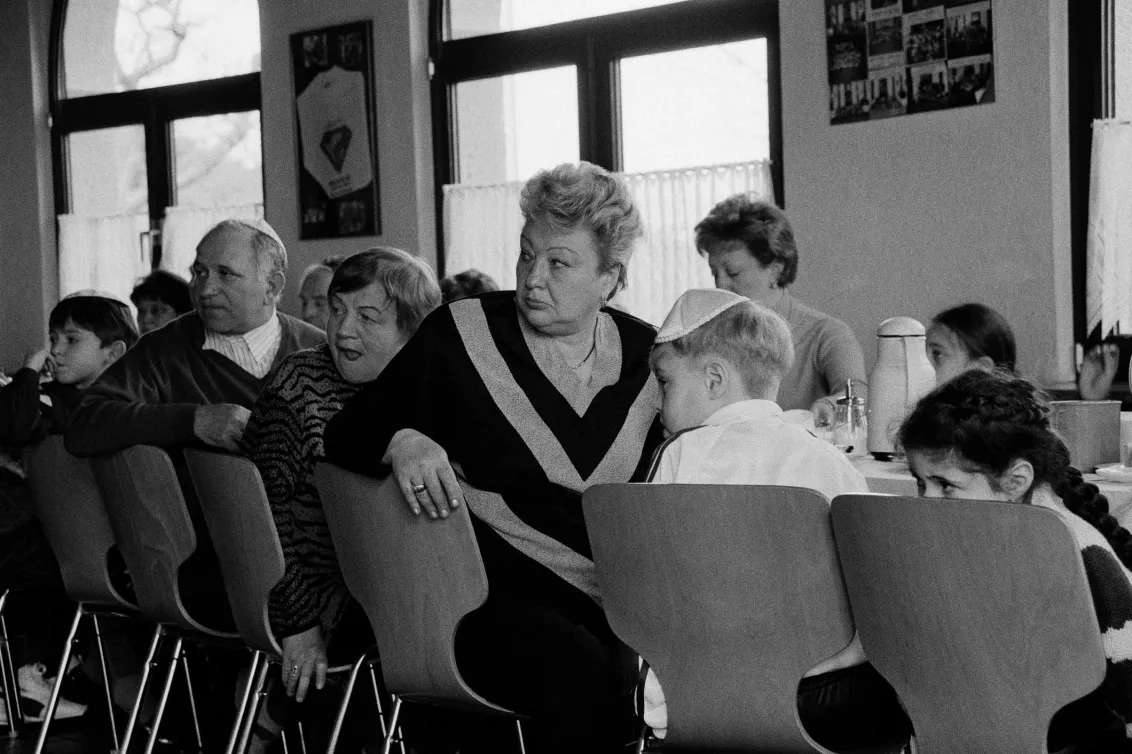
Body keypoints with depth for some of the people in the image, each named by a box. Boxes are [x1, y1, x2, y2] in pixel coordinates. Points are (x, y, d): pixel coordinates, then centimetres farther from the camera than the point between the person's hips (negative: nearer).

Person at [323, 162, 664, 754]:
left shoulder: (646, 355, 11)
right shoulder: (458, 334, 3)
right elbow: (346, 434, 4)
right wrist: (401, 442, -18)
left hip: (618, 601, 3)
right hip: (495, 598, -3)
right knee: (576, 669, -33)